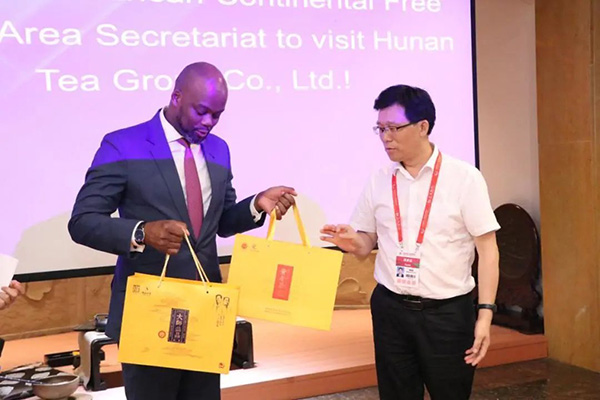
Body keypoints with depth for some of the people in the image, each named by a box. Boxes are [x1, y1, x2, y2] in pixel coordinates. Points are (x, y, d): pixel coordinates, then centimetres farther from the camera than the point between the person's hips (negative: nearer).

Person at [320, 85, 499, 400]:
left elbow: (487, 249, -7)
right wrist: (352, 243, -12)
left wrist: (485, 313, -13)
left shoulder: (465, 178, -7)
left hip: (447, 312, -3)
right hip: (389, 309, 3)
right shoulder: (379, 180, 3)